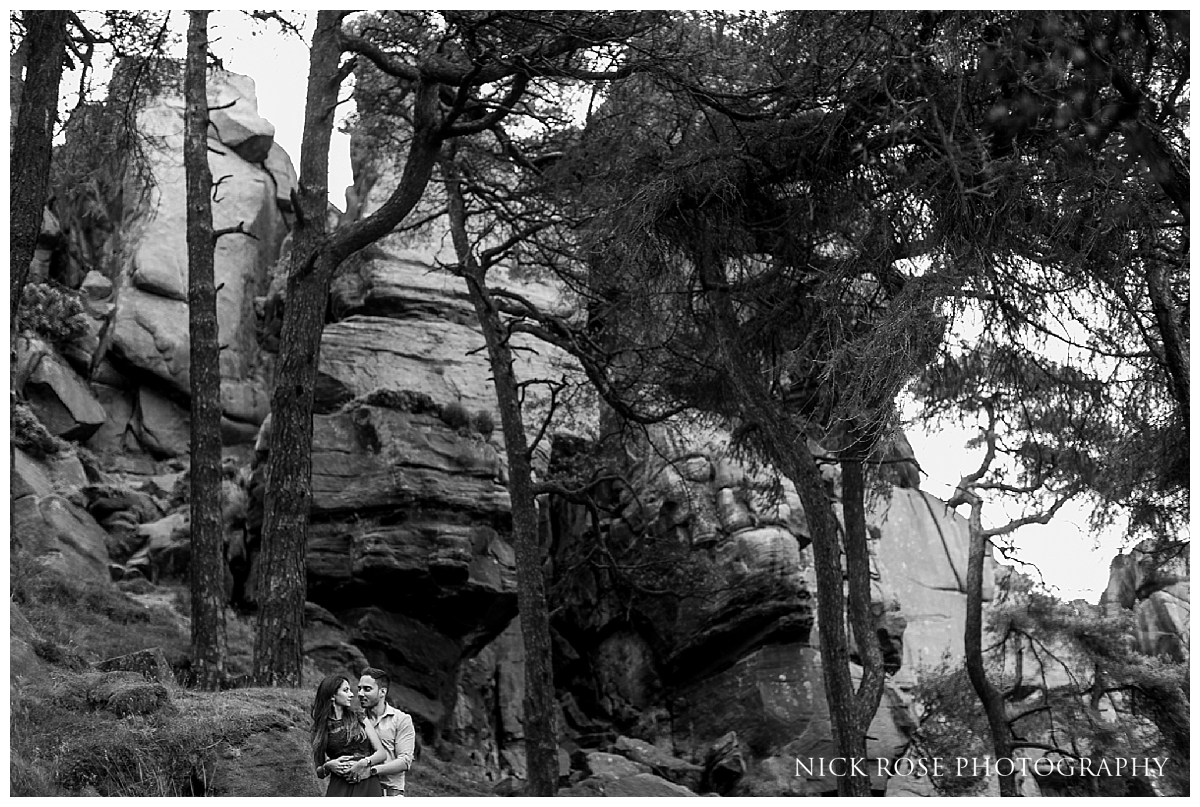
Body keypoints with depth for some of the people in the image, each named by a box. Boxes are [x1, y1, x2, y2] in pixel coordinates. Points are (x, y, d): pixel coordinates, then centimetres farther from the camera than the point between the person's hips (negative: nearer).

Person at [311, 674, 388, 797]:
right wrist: (327, 766, -7)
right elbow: (319, 772, 15)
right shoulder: (320, 729, 11)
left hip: (368, 786, 0)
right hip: (339, 787, 0)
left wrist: (364, 762, -12)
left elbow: (382, 753, 6)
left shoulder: (361, 721, 12)